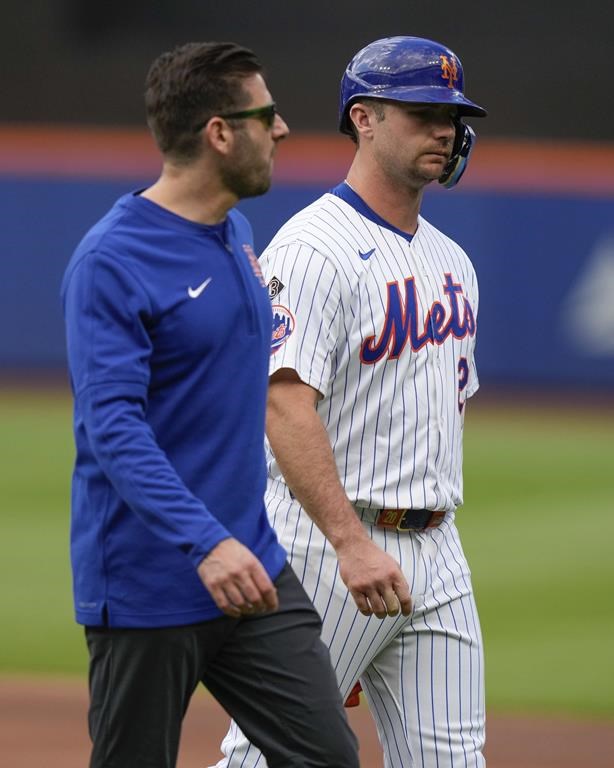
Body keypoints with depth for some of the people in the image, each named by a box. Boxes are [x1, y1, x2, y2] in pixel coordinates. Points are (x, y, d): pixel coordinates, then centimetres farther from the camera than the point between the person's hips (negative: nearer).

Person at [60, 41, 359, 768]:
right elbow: (114, 428, -25)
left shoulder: (238, 233, 12)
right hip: (146, 591, -8)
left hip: (250, 566, 8)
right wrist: (205, 542, -36)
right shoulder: (110, 261, -16)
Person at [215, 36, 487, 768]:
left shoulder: (450, 261, 16)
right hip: (321, 543, -8)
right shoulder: (314, 248, -12)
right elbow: (286, 406, -23)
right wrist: (351, 543, -32)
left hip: (434, 548, 8)